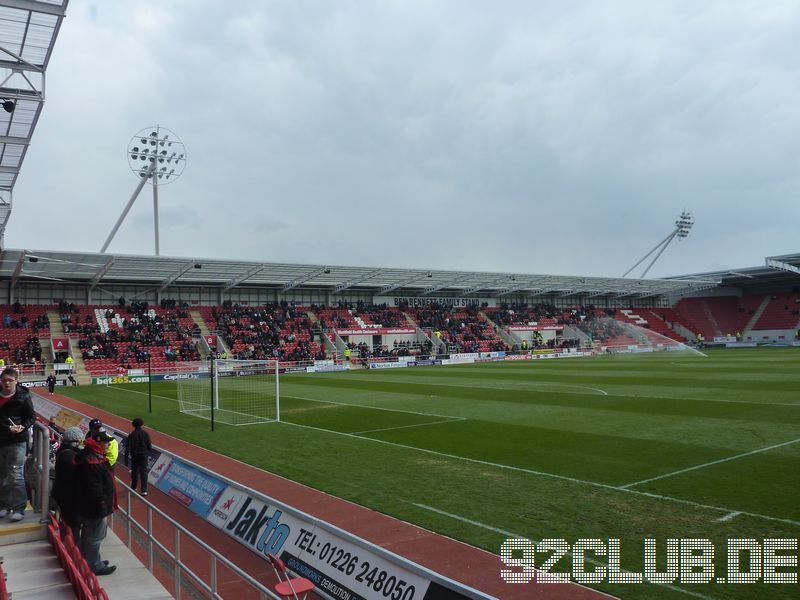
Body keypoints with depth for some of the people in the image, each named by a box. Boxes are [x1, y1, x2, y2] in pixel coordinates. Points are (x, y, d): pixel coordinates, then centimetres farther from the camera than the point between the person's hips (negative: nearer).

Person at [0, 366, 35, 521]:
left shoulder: (23, 396, -9)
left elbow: (31, 417, -4)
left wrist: (22, 427, -21)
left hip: (16, 442, -6)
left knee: (15, 477, -6)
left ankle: (19, 508, 2)